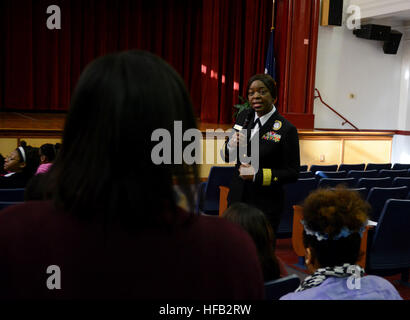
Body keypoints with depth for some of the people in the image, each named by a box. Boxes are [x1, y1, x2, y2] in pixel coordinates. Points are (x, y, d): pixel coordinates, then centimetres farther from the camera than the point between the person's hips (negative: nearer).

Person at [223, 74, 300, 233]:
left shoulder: (286, 129, -12)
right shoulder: (243, 117, 5)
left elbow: (292, 173, -11)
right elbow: (228, 158, 11)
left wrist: (257, 175, -20)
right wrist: (232, 145, -12)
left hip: (266, 206, -5)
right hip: (237, 197, 5)